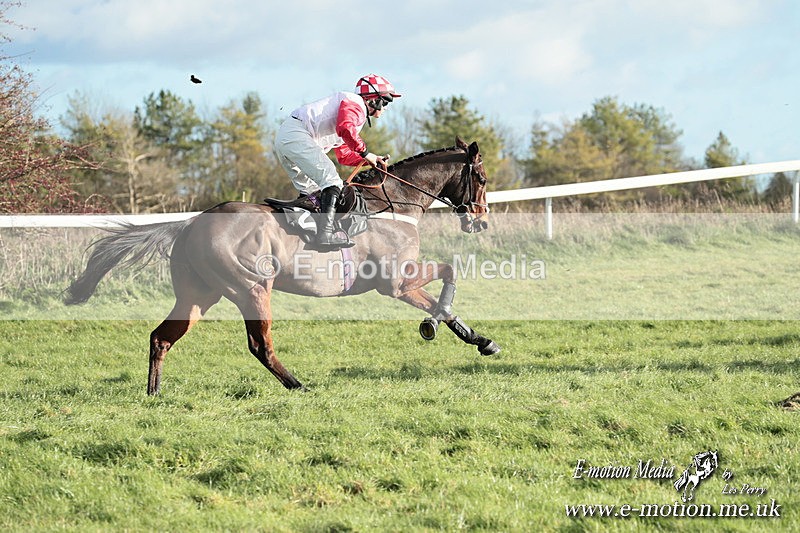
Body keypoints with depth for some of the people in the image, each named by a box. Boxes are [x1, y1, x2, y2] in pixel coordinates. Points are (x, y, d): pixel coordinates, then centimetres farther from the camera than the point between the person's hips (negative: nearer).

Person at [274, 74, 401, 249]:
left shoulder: (357, 116, 31)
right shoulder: (355, 103, -1)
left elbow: (344, 155, 30)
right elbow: (345, 128, -22)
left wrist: (372, 161, 19)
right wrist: (365, 153, -12)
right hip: (296, 134, -11)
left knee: (310, 190, 21)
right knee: (331, 179, -18)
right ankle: (326, 232, -30)